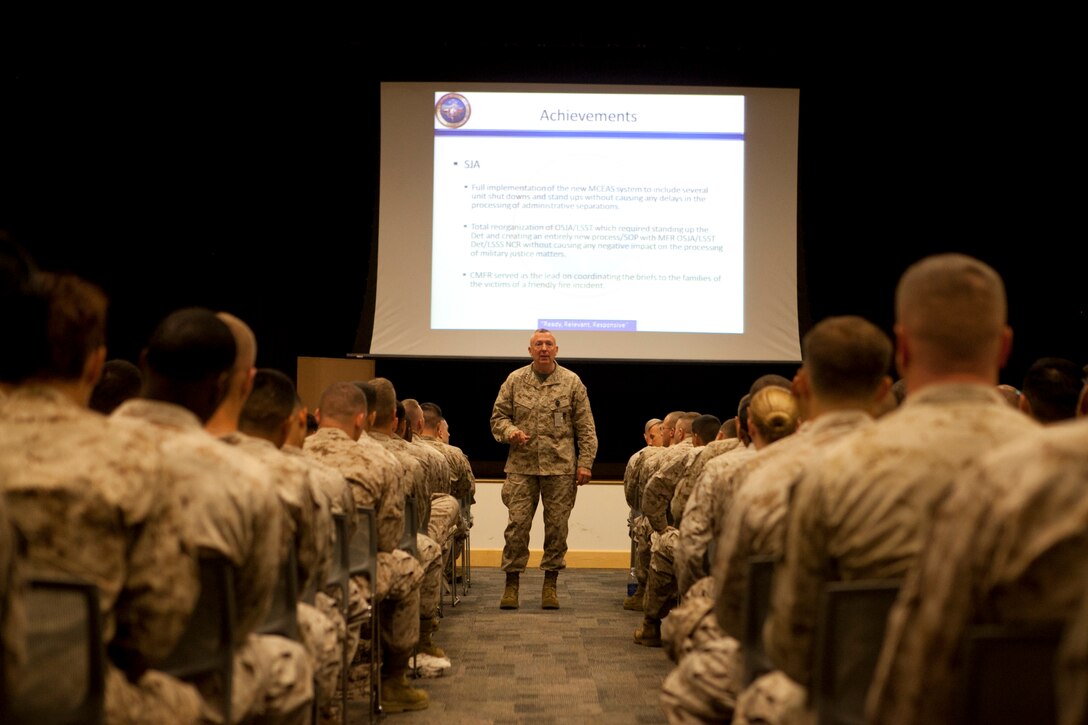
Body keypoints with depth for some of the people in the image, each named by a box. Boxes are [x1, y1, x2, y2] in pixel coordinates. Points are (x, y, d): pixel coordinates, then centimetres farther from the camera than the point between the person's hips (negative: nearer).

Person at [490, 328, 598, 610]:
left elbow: (585, 427, 5)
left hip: (560, 466, 0)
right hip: (522, 465, 0)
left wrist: (585, 462, -1)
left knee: (557, 526, 4)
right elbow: (498, 416, 11)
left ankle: (550, 584, 15)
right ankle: (511, 584, 7)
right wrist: (510, 432, -11)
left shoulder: (572, 382, 5)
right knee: (517, 524, -2)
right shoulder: (515, 380, 6)